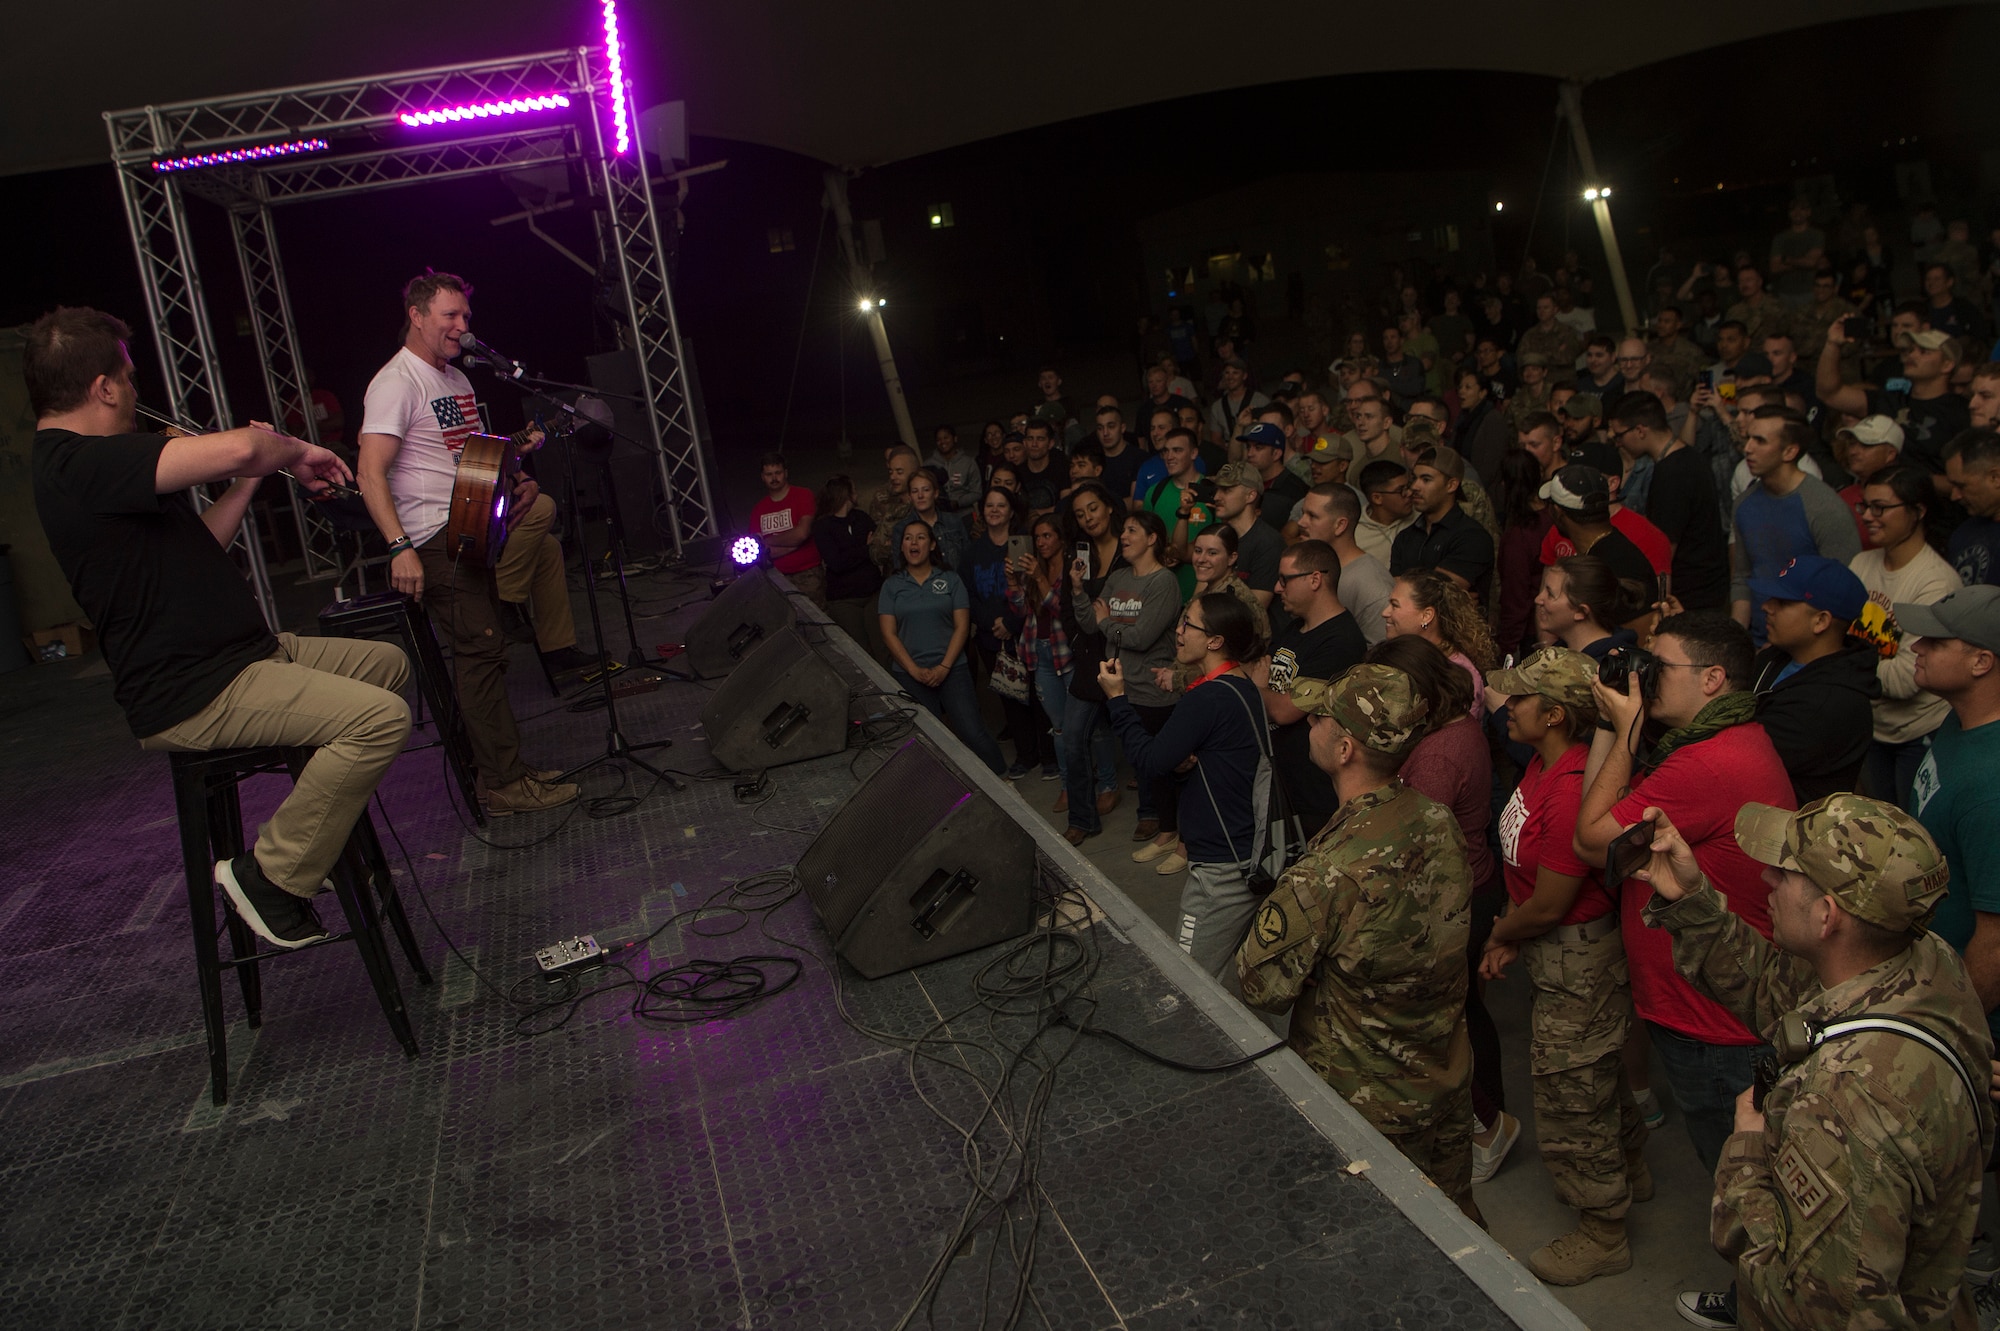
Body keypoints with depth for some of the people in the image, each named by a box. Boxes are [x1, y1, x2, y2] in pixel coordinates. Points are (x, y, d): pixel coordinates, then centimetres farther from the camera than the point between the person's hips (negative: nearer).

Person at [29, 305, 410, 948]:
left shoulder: (74, 463, 16)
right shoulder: (84, 465, -20)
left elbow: (200, 547, 21)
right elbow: (235, 447, -33)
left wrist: (252, 477, 15)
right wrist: (294, 450, -12)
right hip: (190, 697, -11)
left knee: (387, 662, 19)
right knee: (381, 717, -27)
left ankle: (307, 818, 22)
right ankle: (272, 873, -11)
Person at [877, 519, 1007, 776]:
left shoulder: (951, 580, 7)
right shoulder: (892, 585, 9)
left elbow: (962, 627, 2)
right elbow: (889, 633, 3)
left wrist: (944, 667, -10)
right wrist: (915, 670, -8)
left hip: (951, 669, -1)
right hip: (909, 675, 1)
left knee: (973, 733, -11)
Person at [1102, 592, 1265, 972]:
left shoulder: (1209, 698, -21)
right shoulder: (1242, 688, 11)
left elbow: (1149, 765, -17)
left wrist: (1117, 698, -9)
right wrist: (1183, 760, -9)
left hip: (1223, 866, -10)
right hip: (1246, 853, 10)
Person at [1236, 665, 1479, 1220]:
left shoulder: (1324, 877, -34)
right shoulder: (1439, 821, -12)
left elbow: (1261, 988, -22)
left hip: (1370, 1107, -6)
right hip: (1452, 1085, 6)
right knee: (1454, 1219, 27)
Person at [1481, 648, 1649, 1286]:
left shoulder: (1573, 790, -33)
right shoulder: (1542, 765, -1)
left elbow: (1548, 906, -25)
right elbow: (1527, 867, 8)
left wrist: (1500, 933, -7)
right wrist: (1508, 936, 1)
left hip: (1578, 959, -10)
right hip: (1559, 952, 10)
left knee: (1570, 1092, 7)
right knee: (1599, 1070, 29)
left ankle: (1602, 1235, 27)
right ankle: (1629, 1172, 53)